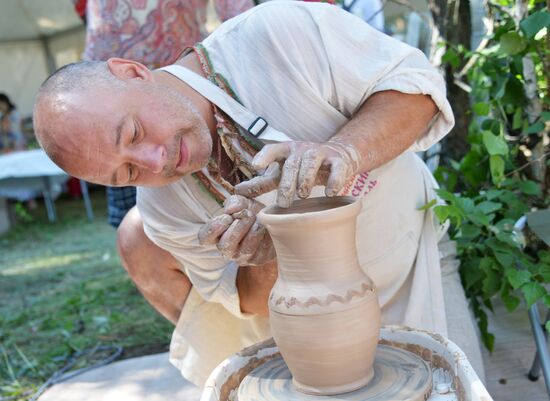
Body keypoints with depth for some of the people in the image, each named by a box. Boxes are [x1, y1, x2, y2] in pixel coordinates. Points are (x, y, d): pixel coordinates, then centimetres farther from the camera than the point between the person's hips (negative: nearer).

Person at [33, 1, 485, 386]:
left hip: (409, 259, -1)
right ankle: (221, 360, 11)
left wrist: (345, 150, -44)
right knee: (140, 239, -10)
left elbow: (418, 83, -25)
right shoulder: (162, 208, -18)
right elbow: (252, 302, -11)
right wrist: (267, 262, -35)